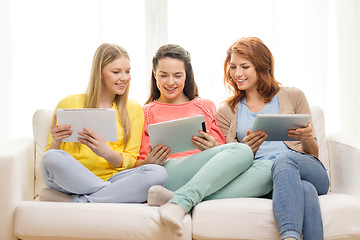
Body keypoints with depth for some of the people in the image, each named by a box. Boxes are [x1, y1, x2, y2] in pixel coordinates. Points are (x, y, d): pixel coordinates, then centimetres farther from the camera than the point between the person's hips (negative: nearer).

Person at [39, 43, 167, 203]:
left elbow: (130, 162, 6)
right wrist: (56, 142, -17)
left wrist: (107, 153, -16)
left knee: (158, 173, -27)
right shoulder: (69, 104, 8)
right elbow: (51, 158, 7)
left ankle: (72, 201, -26)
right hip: (72, 179, -1)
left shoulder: (134, 110, 13)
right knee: (51, 157, -33)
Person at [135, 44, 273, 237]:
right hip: (169, 174, -4)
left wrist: (214, 149, -5)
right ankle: (179, 205, -42)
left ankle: (178, 200, -39)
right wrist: (149, 163, -8)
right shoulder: (146, 113, 20)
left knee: (266, 173, -29)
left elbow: (224, 150, 19)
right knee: (242, 150, -27)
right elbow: (138, 166, 16)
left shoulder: (207, 107, 27)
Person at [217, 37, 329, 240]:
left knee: (284, 159, -38)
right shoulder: (227, 112, 19)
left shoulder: (293, 96, 16)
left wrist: (307, 139, -9)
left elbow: (313, 154, 16)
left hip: (309, 171, 0)